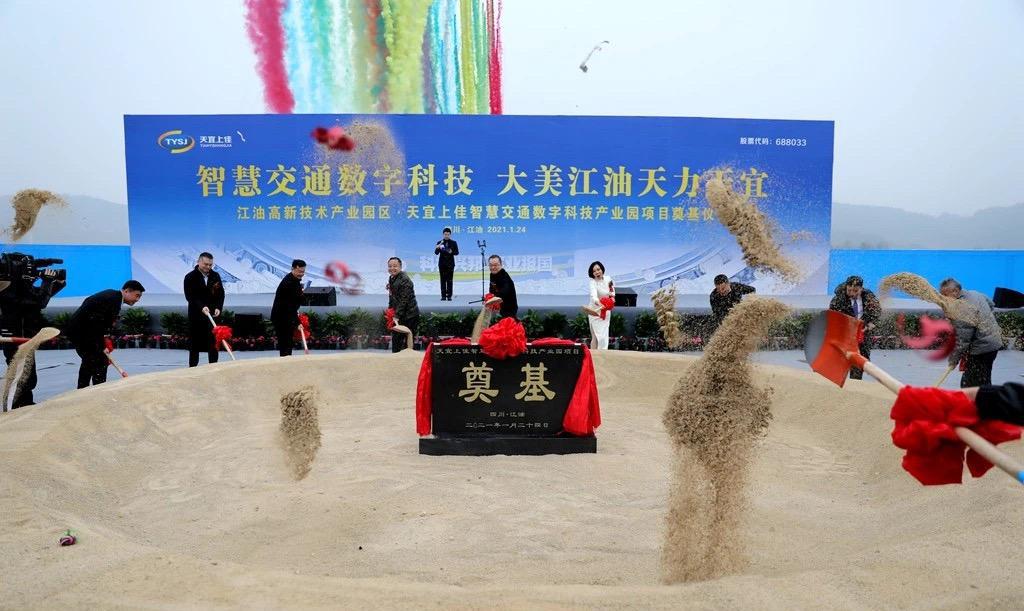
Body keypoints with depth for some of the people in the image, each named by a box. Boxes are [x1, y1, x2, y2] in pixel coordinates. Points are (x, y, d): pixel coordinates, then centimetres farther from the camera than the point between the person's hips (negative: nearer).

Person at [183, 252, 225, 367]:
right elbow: (190, 296, -14)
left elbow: (221, 293, 9)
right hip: (196, 316, -3)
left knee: (214, 344, 3)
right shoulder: (190, 277, -5)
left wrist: (218, 308, -7)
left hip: (213, 315, 3)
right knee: (195, 344, 4)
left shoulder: (216, 276, 7)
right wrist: (201, 307, -28)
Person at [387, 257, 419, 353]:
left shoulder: (404, 280, -19)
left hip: (409, 316, -10)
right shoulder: (392, 278, 11)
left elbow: (404, 301, -24)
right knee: (395, 339, 18)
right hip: (398, 315, 10)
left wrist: (397, 316, -26)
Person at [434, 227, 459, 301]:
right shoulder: (440, 242, 4)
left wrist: (452, 252, -18)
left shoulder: (453, 243, 5)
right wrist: (437, 248, -24)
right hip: (442, 264, 0)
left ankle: (449, 296, 1)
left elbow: (457, 252, 2)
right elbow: (436, 253, -3)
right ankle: (443, 296, 2)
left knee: (449, 280, -2)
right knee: (443, 280, 0)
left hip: (450, 264, 0)